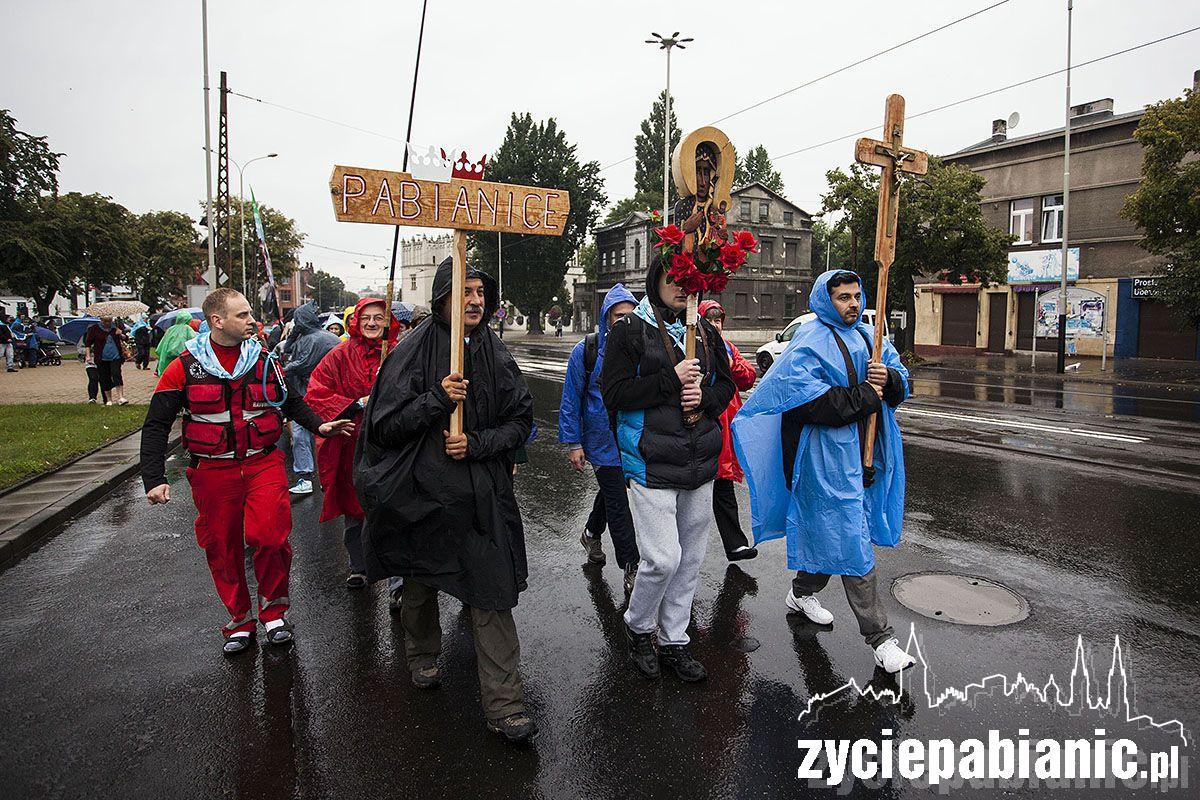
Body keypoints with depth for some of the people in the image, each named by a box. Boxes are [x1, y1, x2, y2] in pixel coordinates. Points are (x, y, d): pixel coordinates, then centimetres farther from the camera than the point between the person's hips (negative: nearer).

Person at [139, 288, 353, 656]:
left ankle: (274, 608, 10)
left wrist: (318, 425, 0)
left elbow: (291, 402, 18)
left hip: (264, 464, 0)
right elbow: (156, 426, 1)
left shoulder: (264, 361, 5)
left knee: (269, 536, -14)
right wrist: (154, 479, -8)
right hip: (213, 472, 0)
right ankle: (240, 620, 27)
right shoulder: (185, 367, -2)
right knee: (223, 549, 8)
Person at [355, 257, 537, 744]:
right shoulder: (412, 353, -6)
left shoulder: (496, 356, 3)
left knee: (491, 594, -4)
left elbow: (521, 420, 4)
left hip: (482, 494, 1)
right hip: (422, 491, -1)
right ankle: (423, 654, 48)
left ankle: (503, 704, 4)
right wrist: (437, 400, -23)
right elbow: (384, 426, -9)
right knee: (420, 582, 20)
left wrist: (477, 444, -12)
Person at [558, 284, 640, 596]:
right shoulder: (587, 349, -9)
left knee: (612, 491, 22)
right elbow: (571, 399, -5)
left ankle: (591, 533, 48)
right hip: (602, 440, -4)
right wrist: (573, 443, -8)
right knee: (618, 503, -2)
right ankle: (631, 570, 9)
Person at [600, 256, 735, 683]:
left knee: (689, 559, 12)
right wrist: (671, 380, -18)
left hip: (700, 463, 6)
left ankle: (673, 641, 28)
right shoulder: (629, 331, -4)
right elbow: (614, 394, -11)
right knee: (663, 559, -8)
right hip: (651, 464, -5)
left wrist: (704, 398, -6)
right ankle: (638, 628, 20)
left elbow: (726, 385, 16)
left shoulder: (705, 331, 12)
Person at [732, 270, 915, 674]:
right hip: (828, 455, -8)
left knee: (830, 530, 20)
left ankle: (803, 592, 42)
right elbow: (805, 399, -24)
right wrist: (862, 397, -18)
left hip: (863, 451, 8)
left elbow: (900, 381, 14)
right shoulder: (810, 342, -12)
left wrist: (888, 377, -10)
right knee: (851, 538, -5)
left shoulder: (867, 335, 13)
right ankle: (879, 637, 2)